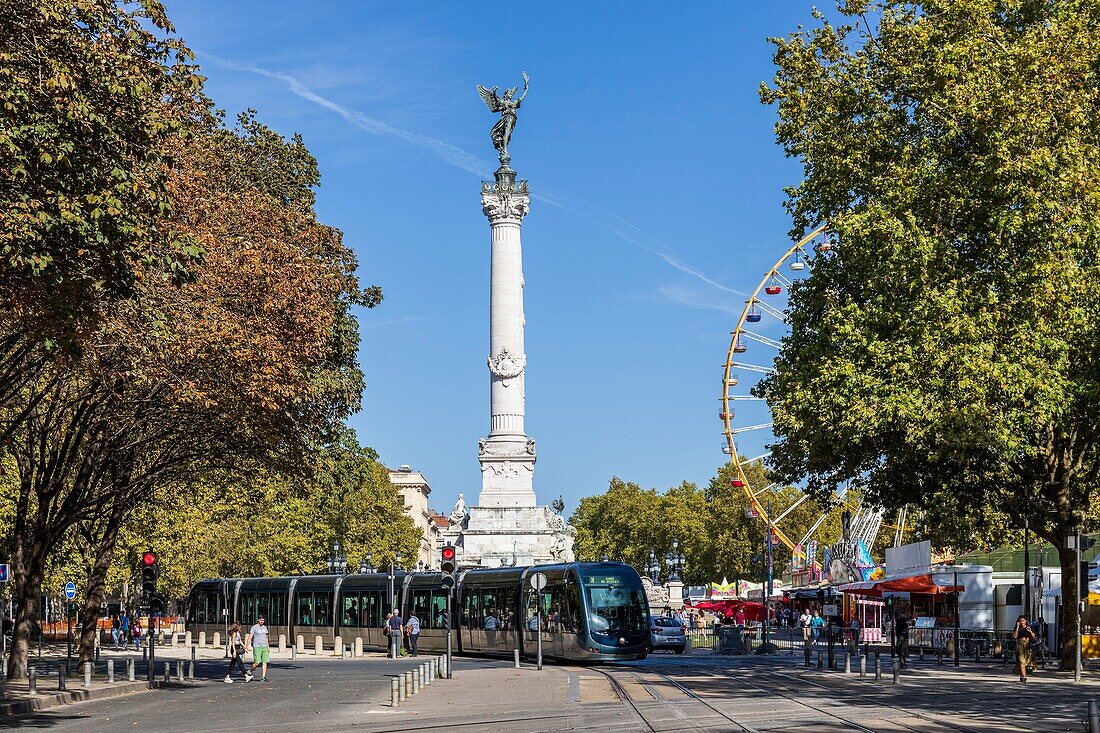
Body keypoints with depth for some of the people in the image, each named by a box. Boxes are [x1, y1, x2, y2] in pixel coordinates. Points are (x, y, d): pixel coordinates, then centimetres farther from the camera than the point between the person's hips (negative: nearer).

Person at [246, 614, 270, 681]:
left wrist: (268, 647, 21)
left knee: (265, 662, -3)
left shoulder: (264, 627, 15)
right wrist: (248, 646, -17)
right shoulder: (254, 627, -3)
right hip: (257, 647, -5)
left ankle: (263, 677, -2)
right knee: (257, 662, -9)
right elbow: (250, 637, -7)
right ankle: (250, 670, 18)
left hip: (264, 647, 5)